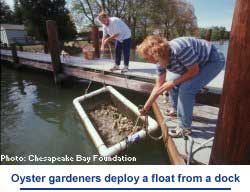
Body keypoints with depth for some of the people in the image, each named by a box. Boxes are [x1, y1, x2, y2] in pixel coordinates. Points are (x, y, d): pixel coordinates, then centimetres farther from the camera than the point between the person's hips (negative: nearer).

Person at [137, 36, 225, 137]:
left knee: (185, 89, -22)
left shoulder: (179, 48, -36)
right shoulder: (161, 59, -9)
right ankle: (176, 110, 28)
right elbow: (159, 85, -3)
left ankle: (185, 128, -8)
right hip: (197, 62, 8)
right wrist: (147, 106, -1)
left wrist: (173, 83, -23)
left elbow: (194, 71, -24)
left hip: (213, 61, -8)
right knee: (170, 80, 8)